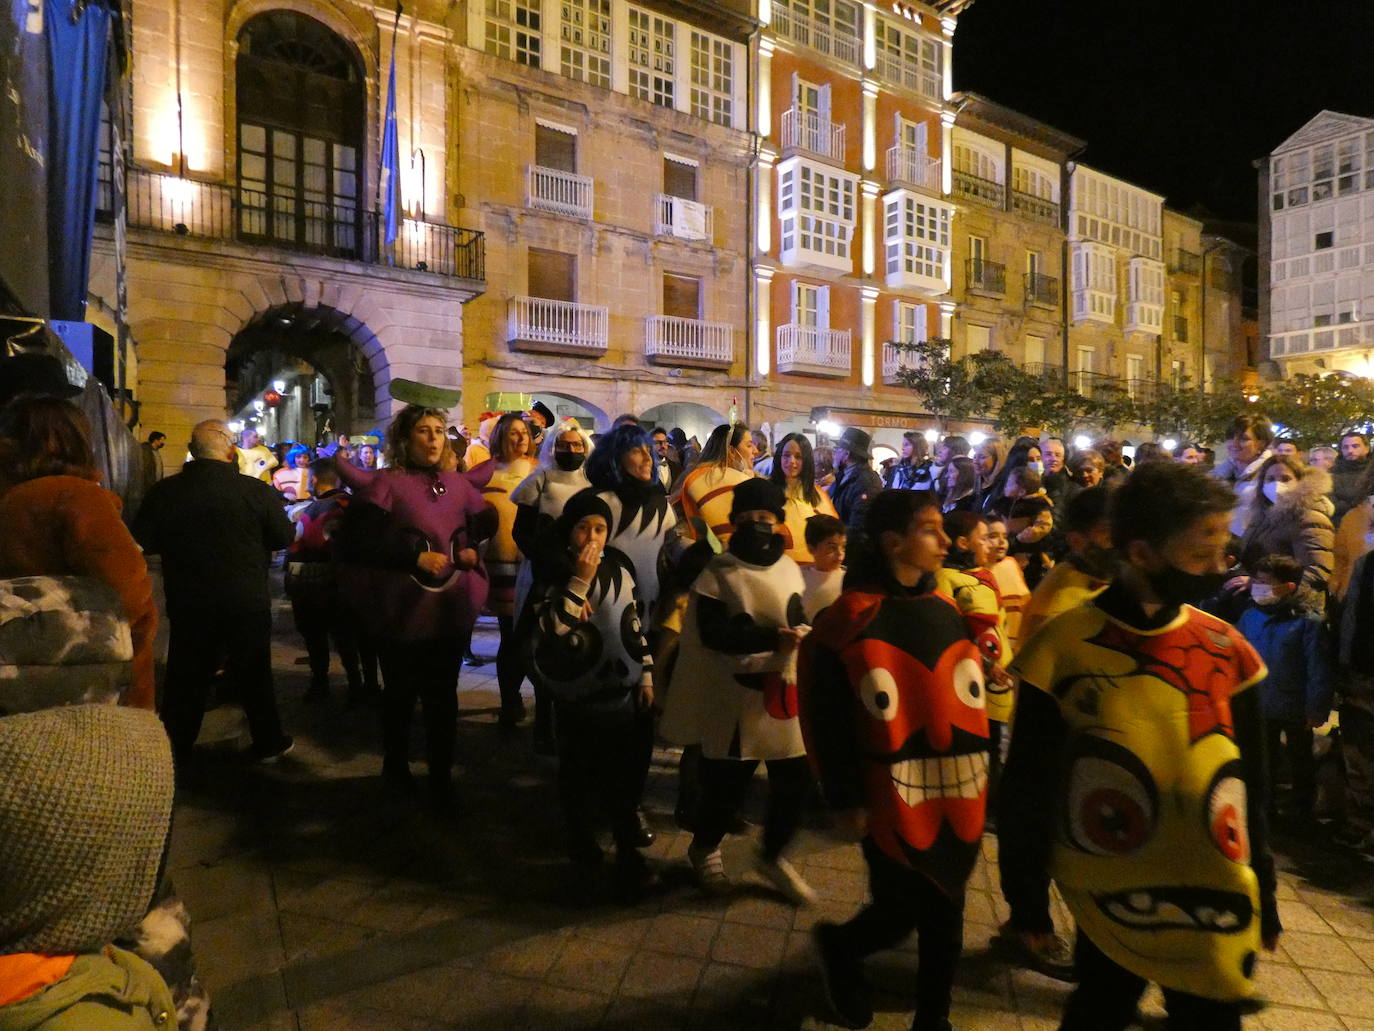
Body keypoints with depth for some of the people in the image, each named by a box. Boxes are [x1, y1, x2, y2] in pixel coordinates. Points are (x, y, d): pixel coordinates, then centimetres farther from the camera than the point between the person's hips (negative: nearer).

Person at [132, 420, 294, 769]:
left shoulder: (165, 491, -8)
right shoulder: (256, 491, -13)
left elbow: (143, 543, -1)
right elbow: (285, 537, -3)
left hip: (189, 602, 1)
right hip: (248, 601, -1)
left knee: (185, 676, 13)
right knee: (253, 674, 14)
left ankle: (174, 752, 22)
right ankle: (268, 743, 26)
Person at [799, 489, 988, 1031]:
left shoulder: (946, 611, 4)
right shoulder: (850, 620, -16)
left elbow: (968, 701, 12)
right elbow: (825, 718, -13)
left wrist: (983, 780, 12)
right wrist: (844, 800, -12)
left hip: (958, 797, 6)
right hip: (893, 800, -6)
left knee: (945, 915, 16)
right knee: (899, 915, 5)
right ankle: (839, 947, 38)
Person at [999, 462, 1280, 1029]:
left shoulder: (1227, 648, -5)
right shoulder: (1062, 650, -16)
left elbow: (1250, 784, 6)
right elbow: (1028, 790, -9)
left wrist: (1262, 890, 11)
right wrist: (1026, 902, -4)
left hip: (1217, 907, 3)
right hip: (1109, 905, -3)